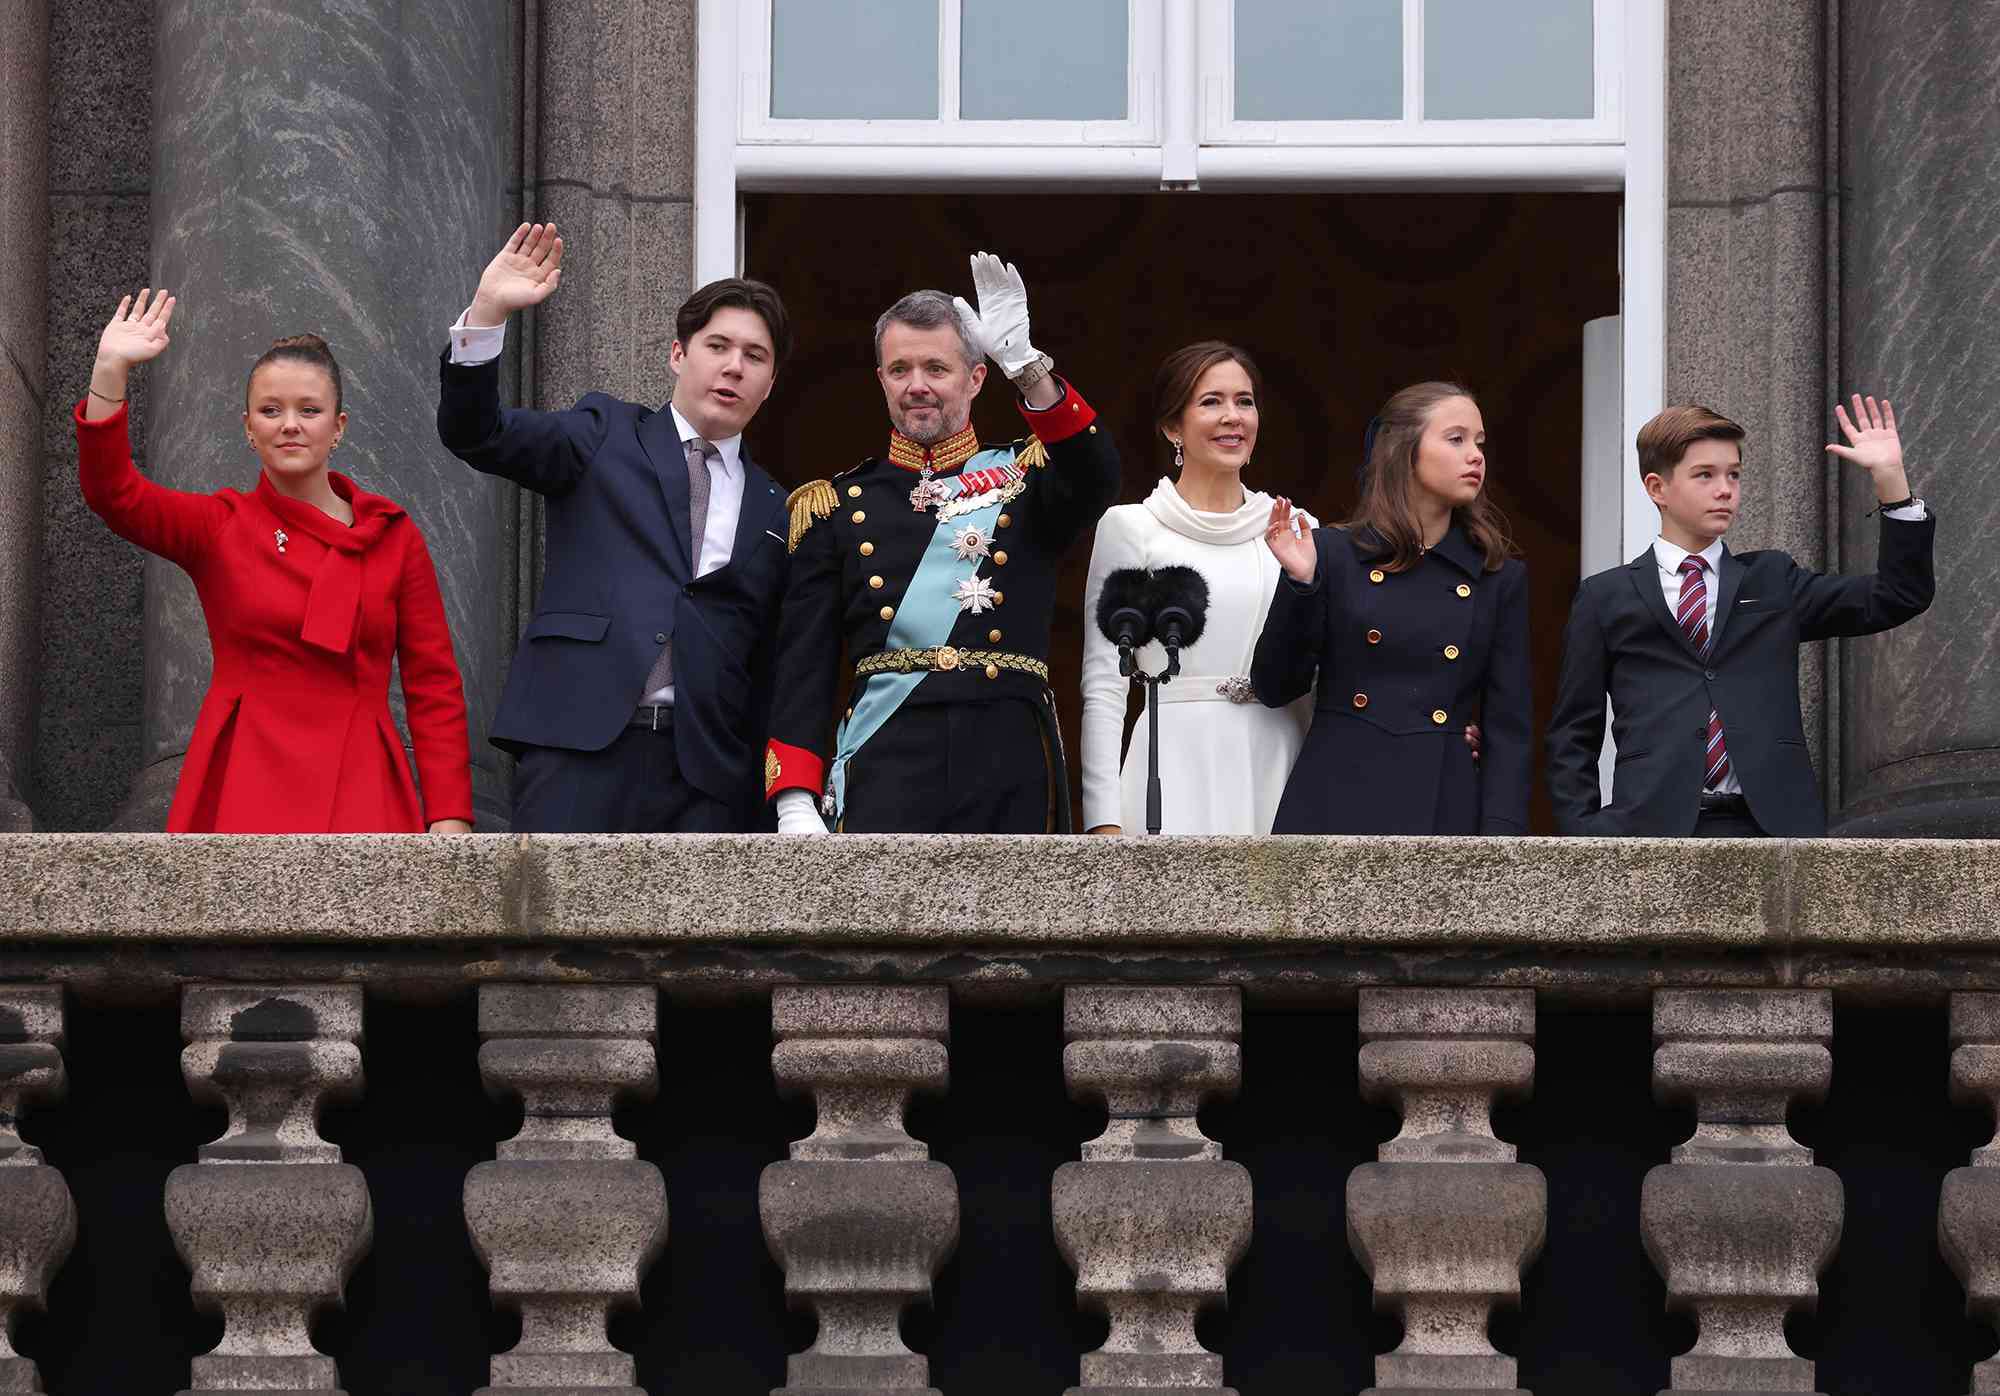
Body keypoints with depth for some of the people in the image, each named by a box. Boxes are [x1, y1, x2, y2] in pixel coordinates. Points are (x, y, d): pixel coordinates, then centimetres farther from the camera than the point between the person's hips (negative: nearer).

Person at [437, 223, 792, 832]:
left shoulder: (775, 512, 20)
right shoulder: (606, 435, 14)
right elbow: (474, 434, 0)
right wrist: (487, 313, -16)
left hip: (706, 769, 3)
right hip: (581, 747, -3)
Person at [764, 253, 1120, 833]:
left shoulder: (1024, 481, 12)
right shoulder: (835, 506, 12)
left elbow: (1095, 481, -12)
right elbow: (802, 666, 7)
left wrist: (1026, 365, -25)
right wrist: (796, 802, -6)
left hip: (1011, 777, 1)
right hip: (885, 773, 0)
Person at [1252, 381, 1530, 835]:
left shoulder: (1500, 580, 10)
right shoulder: (1334, 555, 5)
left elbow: (1509, 728, 6)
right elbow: (1275, 689, 4)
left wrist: (1501, 838, -6)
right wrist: (1300, 585, -9)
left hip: (1446, 811, 2)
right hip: (1338, 808, -1)